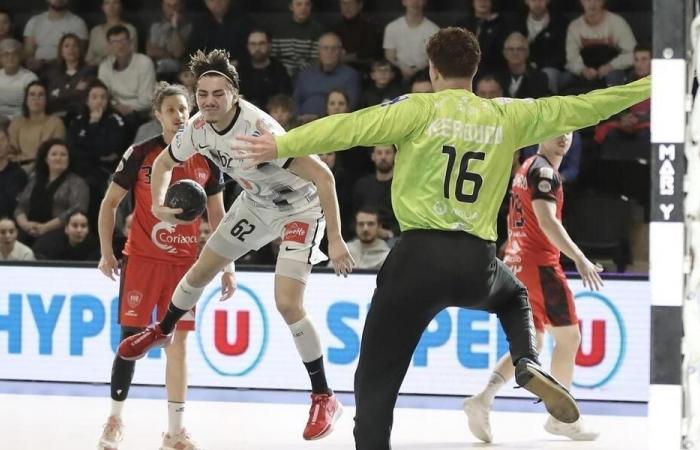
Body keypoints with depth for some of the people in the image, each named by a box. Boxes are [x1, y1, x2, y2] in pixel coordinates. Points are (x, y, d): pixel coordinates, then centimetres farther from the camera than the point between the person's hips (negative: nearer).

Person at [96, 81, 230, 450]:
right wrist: (106, 251, -1)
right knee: (132, 337, -4)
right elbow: (110, 202, 3)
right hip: (142, 258, -2)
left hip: (185, 261, 2)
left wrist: (226, 267, 7)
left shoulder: (206, 160, 2)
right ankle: (114, 420, 11)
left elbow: (216, 215, 10)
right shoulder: (141, 154, -6)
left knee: (178, 341, 2)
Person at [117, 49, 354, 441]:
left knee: (287, 304, -19)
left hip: (300, 209, -7)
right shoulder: (199, 128, -15)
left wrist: (335, 239, -39)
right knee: (202, 270, 19)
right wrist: (159, 205, -11)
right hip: (256, 203, 7)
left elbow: (323, 176, -37)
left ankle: (325, 399, -5)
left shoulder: (259, 130, -37)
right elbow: (164, 163, 7)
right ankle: (162, 332, 49)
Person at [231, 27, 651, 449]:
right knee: (515, 297, 38)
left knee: (376, 382, 3)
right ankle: (528, 364, 9)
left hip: (421, 255, -3)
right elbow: (580, 109, 16)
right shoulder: (507, 115, 9)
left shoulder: (421, 109, 0)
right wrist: (644, 88, 27)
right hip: (477, 262, 3)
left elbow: (352, 127, -12)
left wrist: (281, 145, -17)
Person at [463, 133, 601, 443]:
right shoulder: (544, 171, -11)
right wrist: (580, 259, -30)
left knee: (531, 344, 9)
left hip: (516, 266, 9)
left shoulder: (526, 169, 19)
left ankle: (483, 400, -9)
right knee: (569, 336, 2)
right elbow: (547, 221, -24)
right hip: (540, 264, -9)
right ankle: (562, 417, 8)